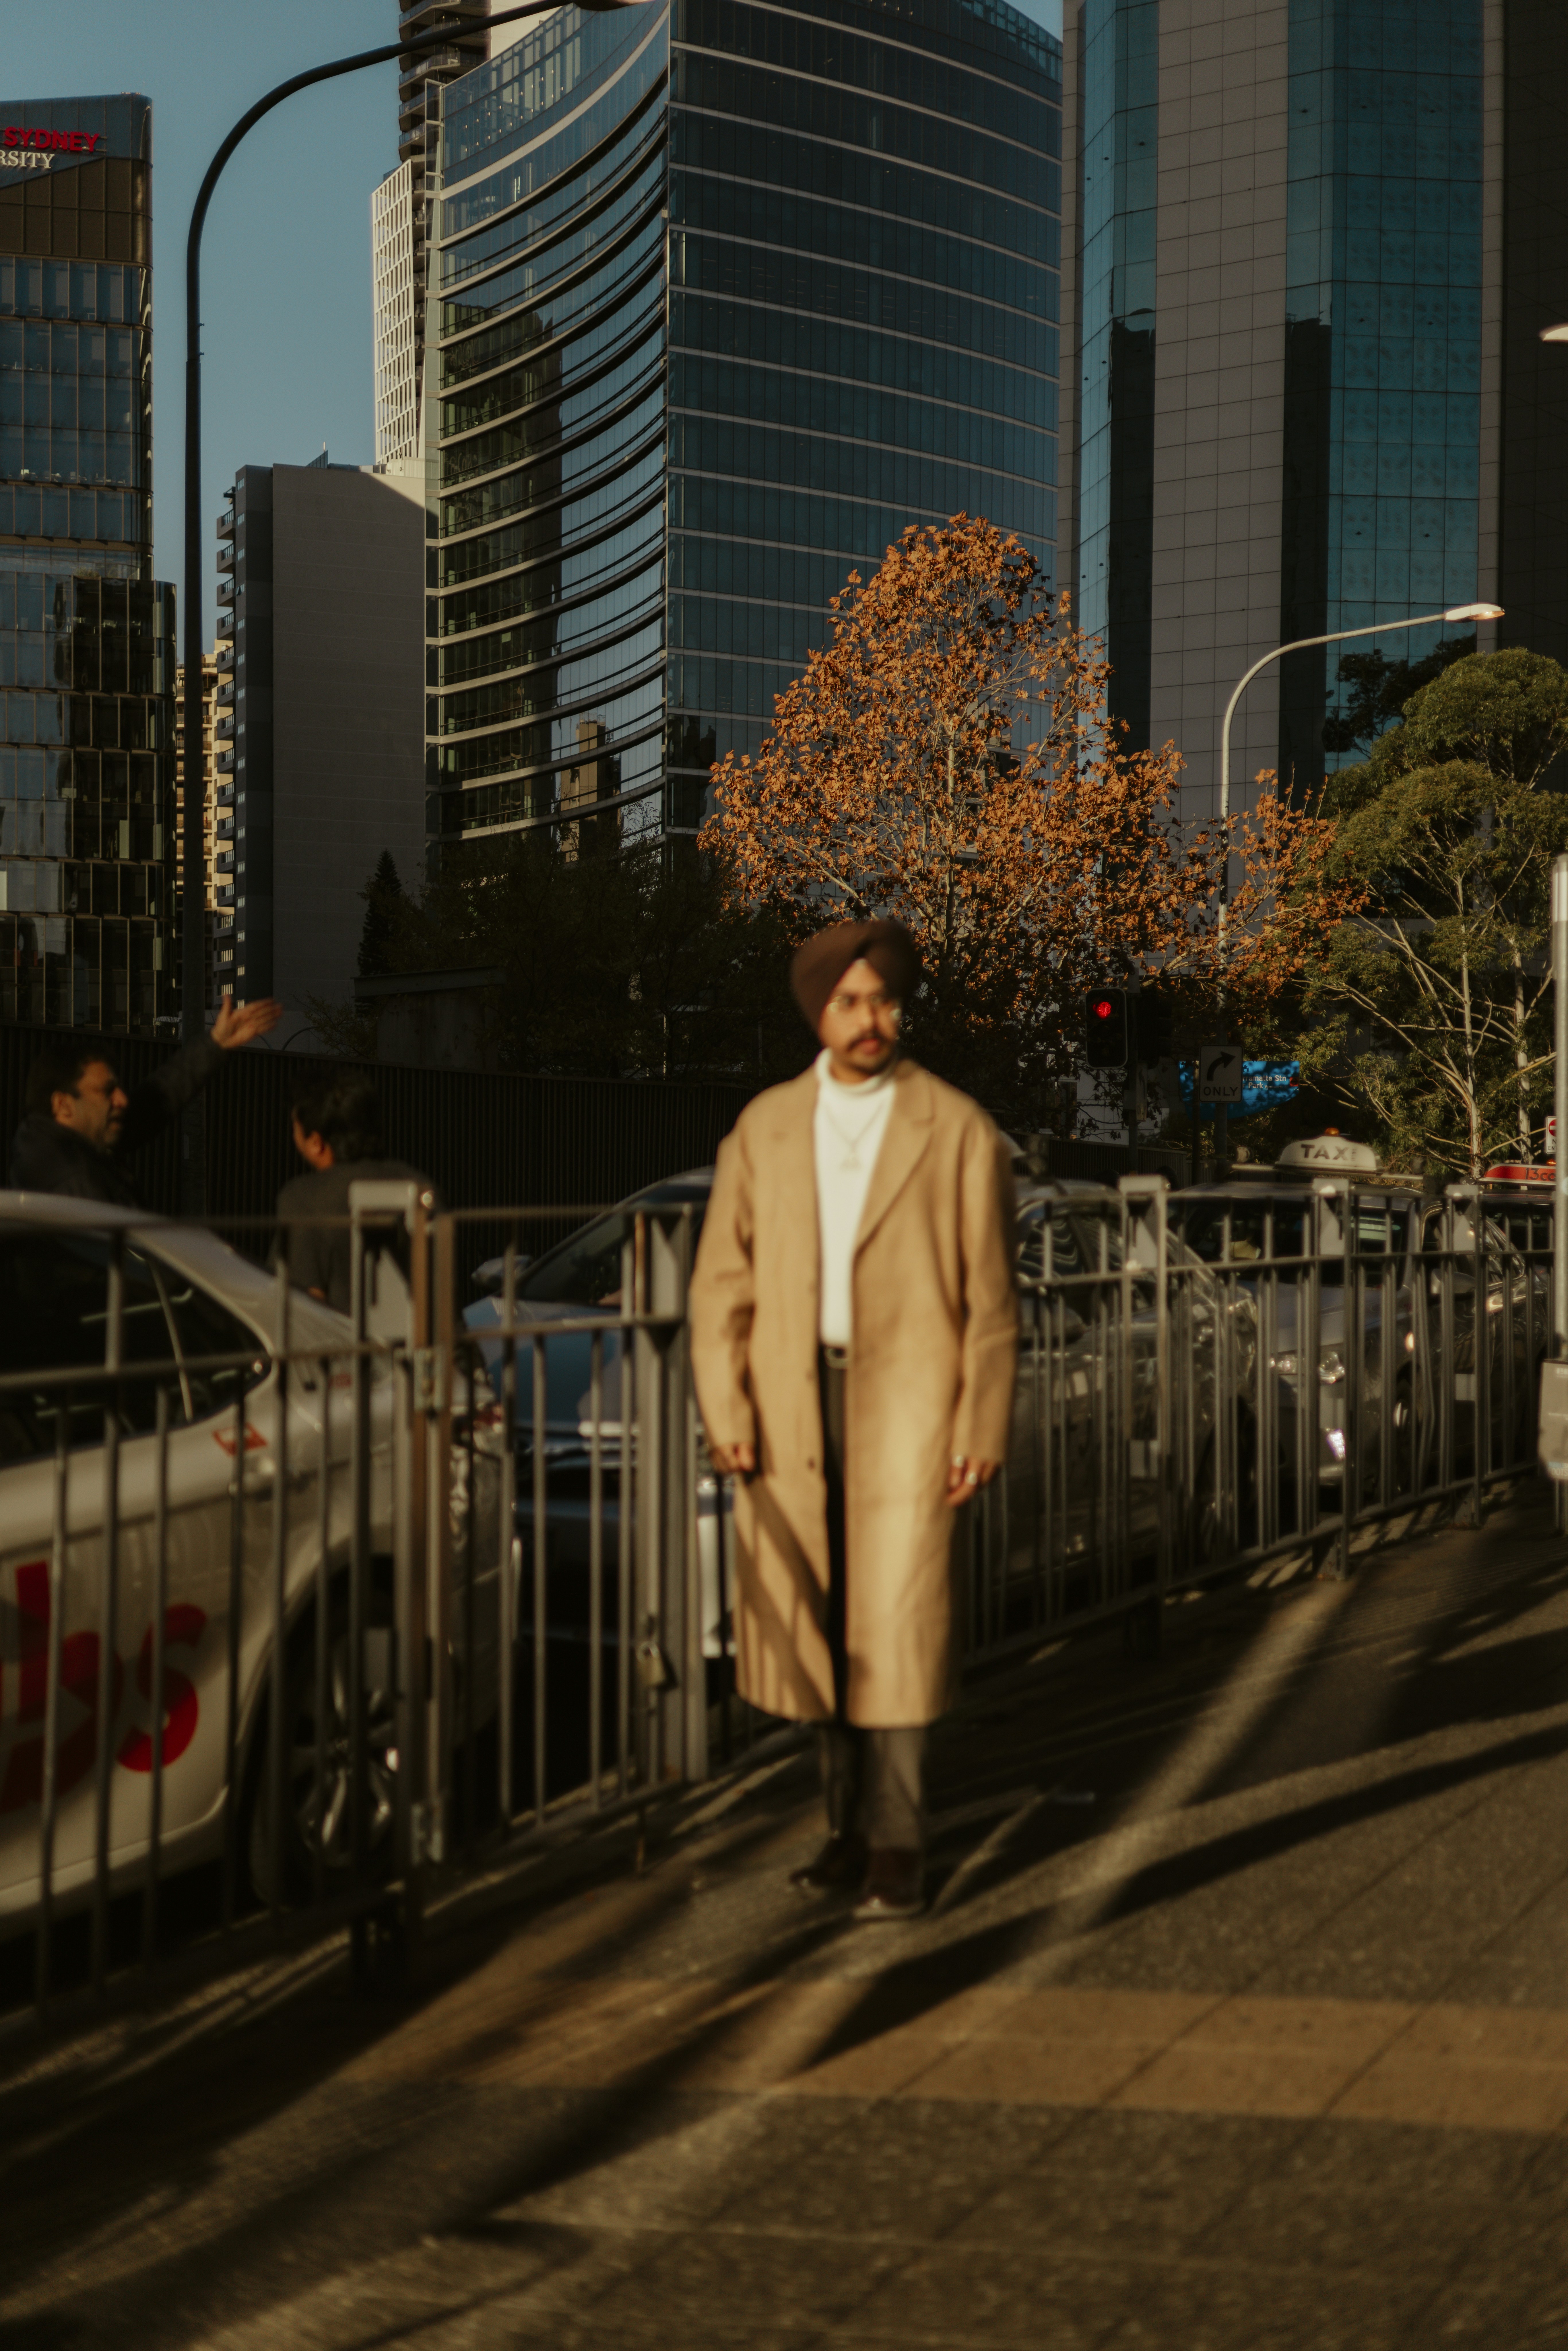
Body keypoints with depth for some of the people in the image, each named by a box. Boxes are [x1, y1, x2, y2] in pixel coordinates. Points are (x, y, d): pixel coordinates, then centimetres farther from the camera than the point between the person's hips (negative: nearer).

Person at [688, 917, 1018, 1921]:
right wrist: (725, 1412, -1)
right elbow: (724, 1282, 9)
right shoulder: (764, 1128, 9)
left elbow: (991, 1299, 0)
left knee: (895, 1629, -6)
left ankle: (896, 1847, 3)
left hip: (907, 1401, -3)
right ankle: (852, 1826, 19)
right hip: (793, 1408, 3)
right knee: (819, 1630, 6)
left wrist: (982, 1432, -6)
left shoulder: (959, 1131, 1)